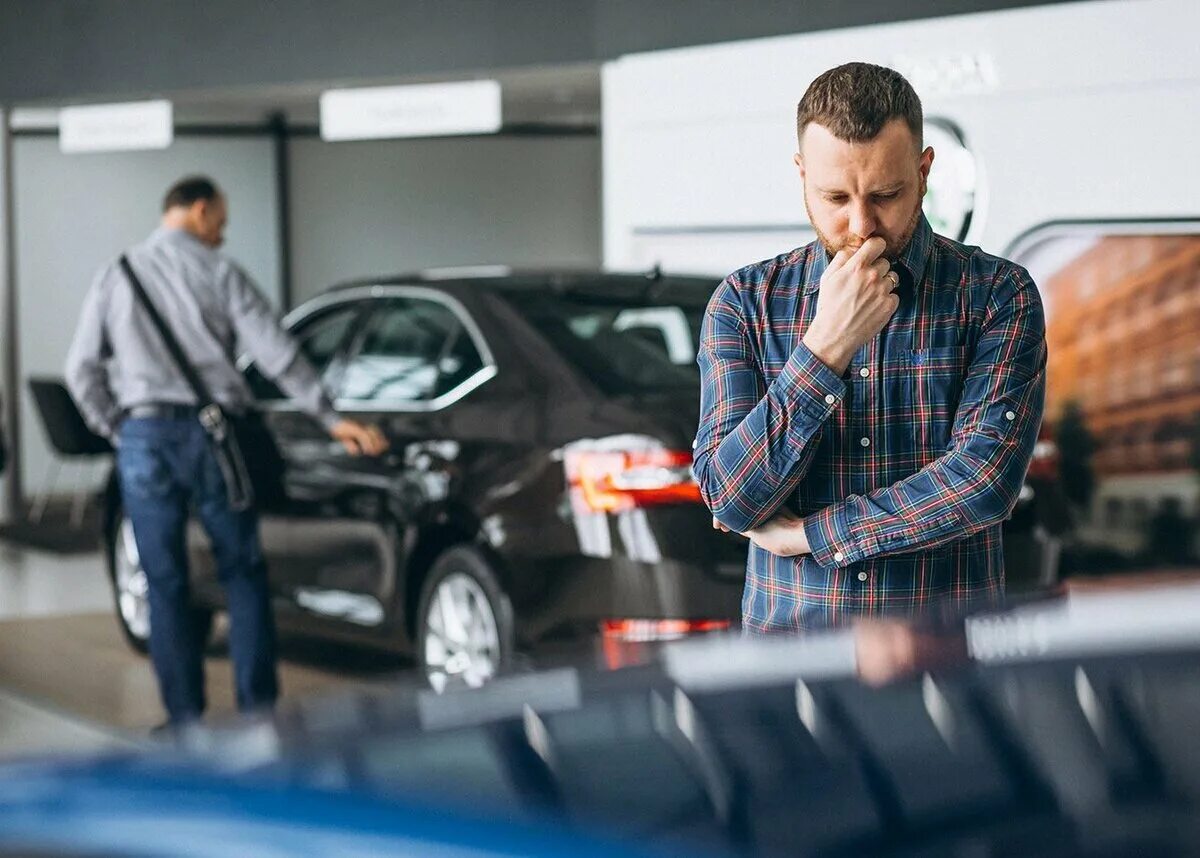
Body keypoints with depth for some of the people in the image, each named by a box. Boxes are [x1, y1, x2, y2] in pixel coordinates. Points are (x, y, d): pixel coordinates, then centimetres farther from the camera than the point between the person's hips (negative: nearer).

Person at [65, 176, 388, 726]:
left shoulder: (116, 276, 9)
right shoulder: (218, 272, 2)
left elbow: (81, 367, 4)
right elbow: (275, 353, -4)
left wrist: (115, 428, 13)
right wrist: (331, 419, -3)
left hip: (143, 438, 2)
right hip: (212, 434, -2)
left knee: (164, 583, 7)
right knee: (242, 573, 9)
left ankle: (185, 718, 8)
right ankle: (257, 707, 7)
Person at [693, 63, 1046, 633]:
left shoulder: (997, 294, 0)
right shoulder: (745, 302, 4)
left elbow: (985, 479, -11)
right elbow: (730, 499, -6)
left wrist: (809, 533, -8)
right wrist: (825, 346, -14)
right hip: (786, 630, 0)